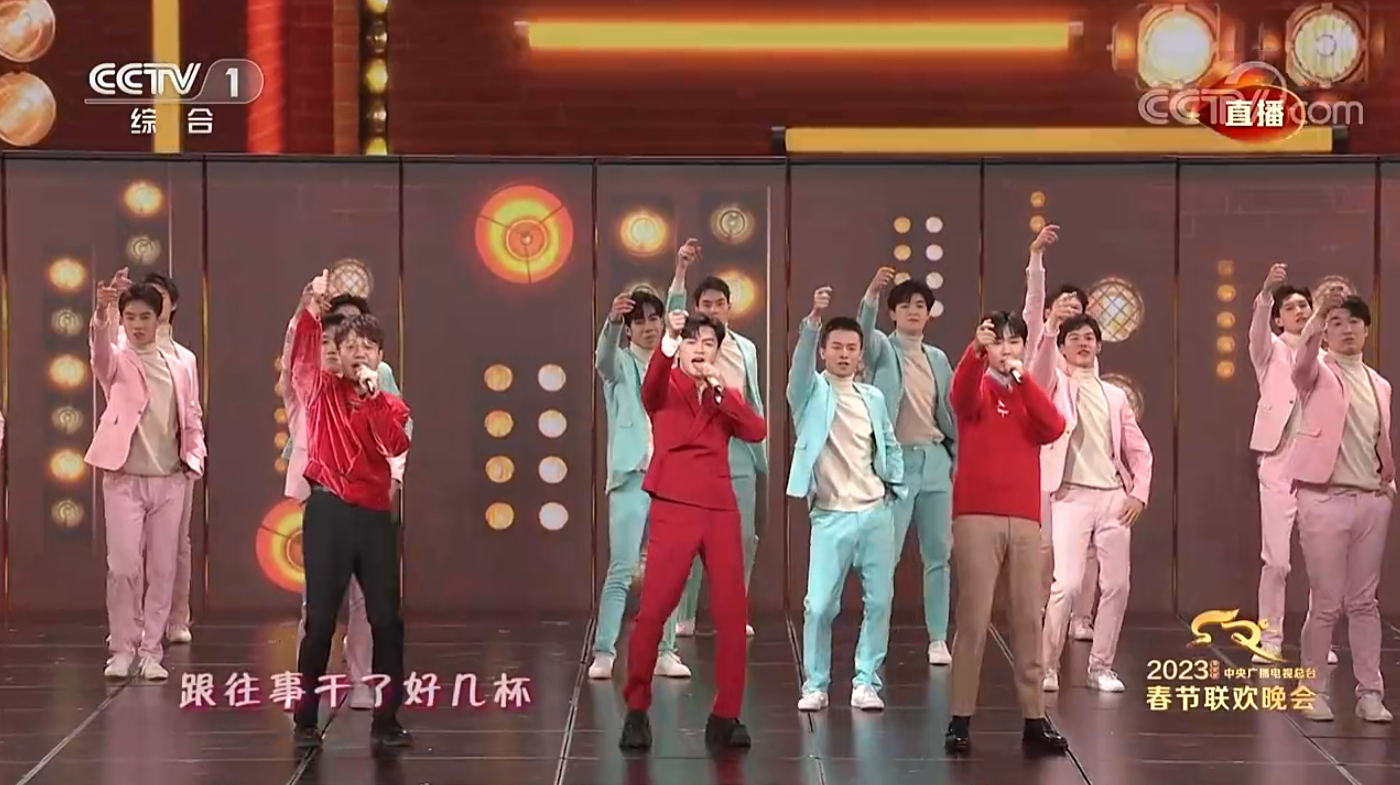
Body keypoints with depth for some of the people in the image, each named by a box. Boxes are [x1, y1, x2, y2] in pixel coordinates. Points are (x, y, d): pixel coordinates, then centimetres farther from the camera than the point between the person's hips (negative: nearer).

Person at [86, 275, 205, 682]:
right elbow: (100, 345, -25)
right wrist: (102, 310, -46)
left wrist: (193, 459, -4)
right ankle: (122, 648, 7)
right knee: (123, 567, -7)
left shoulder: (177, 367, 10)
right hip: (124, 479, -3)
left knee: (162, 569, 3)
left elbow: (191, 421, 14)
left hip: (169, 481, 3)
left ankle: (150, 650, 11)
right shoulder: (116, 361, -1)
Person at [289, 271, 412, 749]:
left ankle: (386, 720, 12)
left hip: (375, 516, 3)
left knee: (386, 619, 3)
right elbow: (302, 356, -13)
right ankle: (306, 720, 8)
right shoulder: (322, 392, 5)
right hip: (328, 513, -2)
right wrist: (309, 311, -29)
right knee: (320, 619, 0)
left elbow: (396, 446, -9)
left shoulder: (391, 405, 10)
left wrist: (373, 394, -13)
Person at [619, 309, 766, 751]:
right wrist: (666, 346, -39)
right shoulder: (666, 388, 5)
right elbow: (650, 387, -21)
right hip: (673, 508, -4)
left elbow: (757, 432, -2)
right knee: (653, 611, -8)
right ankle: (636, 711, 4)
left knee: (733, 613, 1)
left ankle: (726, 716, 9)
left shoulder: (726, 397, 15)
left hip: (721, 510, 4)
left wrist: (722, 392, -13)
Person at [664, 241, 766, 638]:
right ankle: (684, 616, 5)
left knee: (744, 536, 2)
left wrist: (762, 450, 12)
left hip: (740, 450, 4)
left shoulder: (746, 348, 14)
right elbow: (672, 317, -19)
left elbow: (755, 403, 16)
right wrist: (680, 271, -32)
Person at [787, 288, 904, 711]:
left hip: (876, 513, 3)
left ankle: (866, 681, 12)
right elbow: (800, 362, -20)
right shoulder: (811, 392, 0)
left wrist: (893, 486, 4)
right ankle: (815, 685, 6)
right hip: (830, 516, -3)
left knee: (879, 601, 1)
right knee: (819, 605, -7)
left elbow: (890, 447, 19)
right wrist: (813, 320, -35)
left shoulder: (873, 398, 11)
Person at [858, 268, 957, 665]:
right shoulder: (882, 349, 0)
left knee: (938, 554, 5)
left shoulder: (938, 358, 14)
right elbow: (863, 332, -23)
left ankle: (938, 639, 11)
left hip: (935, 461, 4)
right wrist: (872, 293, -40)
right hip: (896, 461, -4)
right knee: (887, 553, -5)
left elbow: (951, 412, 16)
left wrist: (958, 458, 12)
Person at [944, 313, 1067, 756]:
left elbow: (1055, 428, -5)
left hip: (1025, 519, 4)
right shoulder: (977, 390, 5)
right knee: (973, 618, -6)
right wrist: (976, 348, -39)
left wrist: (1022, 379, -11)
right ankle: (960, 721, -3)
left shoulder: (1031, 394, 16)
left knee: (1029, 619, 5)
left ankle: (1035, 720, 9)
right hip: (977, 516, -4)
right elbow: (961, 392, -20)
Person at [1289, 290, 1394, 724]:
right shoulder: (1318, 374, -1)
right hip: (1325, 498, -4)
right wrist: (1318, 316, -43)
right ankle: (1314, 690, 9)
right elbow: (1302, 361, -26)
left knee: (1364, 601, 7)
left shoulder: (1379, 385, 14)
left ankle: (1370, 692, 11)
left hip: (1371, 500, 4)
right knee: (1326, 603, -2)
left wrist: (1390, 482, 6)